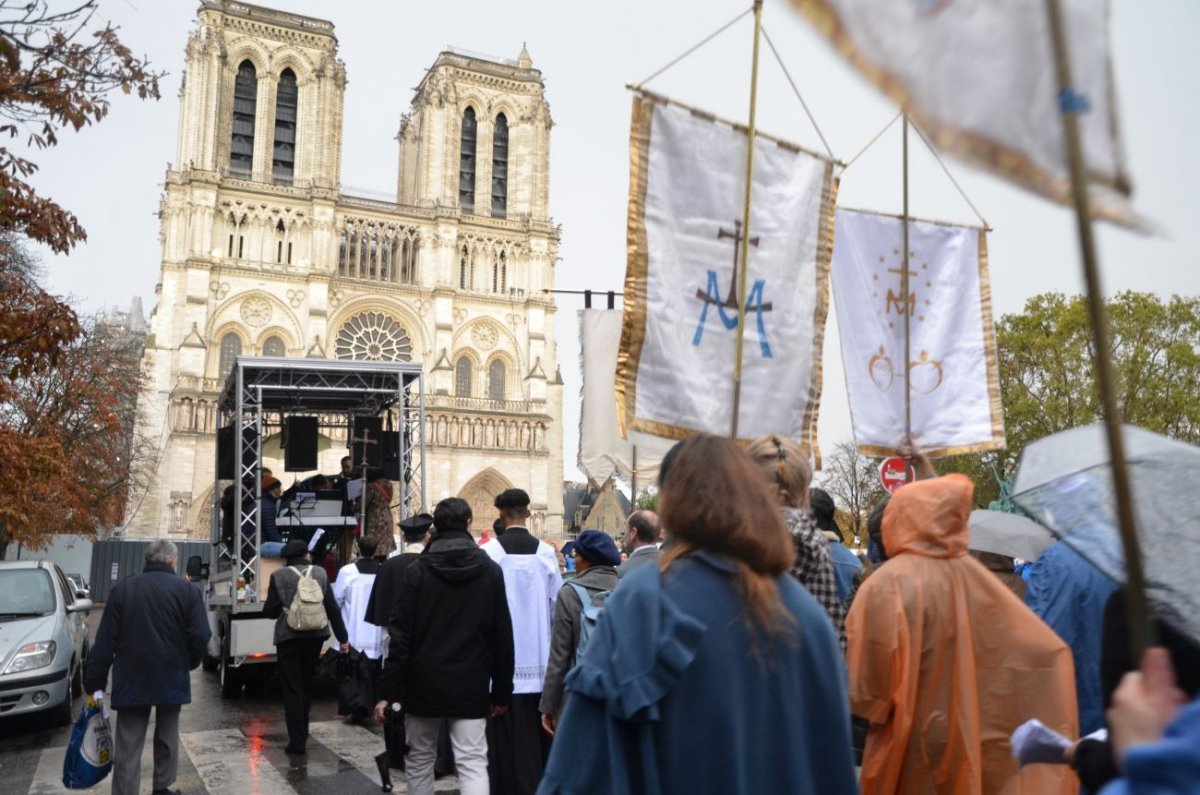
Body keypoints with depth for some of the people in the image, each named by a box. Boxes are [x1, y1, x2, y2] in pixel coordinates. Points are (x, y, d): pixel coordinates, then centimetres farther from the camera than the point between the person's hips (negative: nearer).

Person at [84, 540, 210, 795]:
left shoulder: (123, 588, 0)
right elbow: (200, 635, -11)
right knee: (167, 738, 17)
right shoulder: (186, 589, -5)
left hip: (131, 680, 1)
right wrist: (189, 663, 8)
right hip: (171, 678, 0)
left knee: (128, 746, 3)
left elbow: (105, 640, -1)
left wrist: (94, 683, 3)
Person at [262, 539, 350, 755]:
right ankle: (302, 734, 28)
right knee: (306, 685, 19)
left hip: (289, 637, -3)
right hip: (315, 635, 3)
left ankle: (297, 742, 3)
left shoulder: (279, 576, -5)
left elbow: (269, 611, -6)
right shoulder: (320, 573, 4)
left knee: (292, 689, 4)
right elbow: (332, 608, 4)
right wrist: (343, 638, 9)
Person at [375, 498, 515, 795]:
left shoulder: (417, 570, -3)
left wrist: (388, 691, -3)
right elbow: (503, 637, 1)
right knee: (473, 763, -1)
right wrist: (502, 691, 8)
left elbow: (401, 635, -7)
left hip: (423, 682, 0)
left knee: (419, 759, 18)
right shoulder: (491, 570, 0)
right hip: (471, 685, 0)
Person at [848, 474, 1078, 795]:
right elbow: (1048, 650, 2)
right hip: (964, 745, 5)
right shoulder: (973, 576, -4)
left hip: (907, 752, -4)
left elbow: (866, 686, -21)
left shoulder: (886, 585, -19)